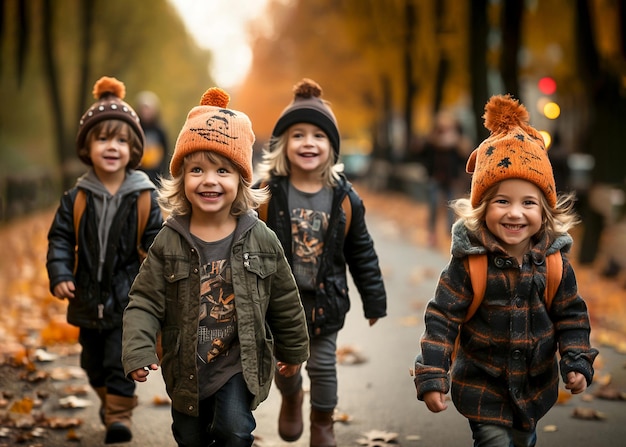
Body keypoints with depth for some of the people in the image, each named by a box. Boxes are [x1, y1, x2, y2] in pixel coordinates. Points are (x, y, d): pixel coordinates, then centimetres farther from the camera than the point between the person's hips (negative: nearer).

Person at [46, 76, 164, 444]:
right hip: (88, 299, 3)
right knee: (94, 361, 19)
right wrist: (59, 275, -13)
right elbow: (60, 238, -1)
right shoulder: (76, 199, -4)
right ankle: (109, 400, 41)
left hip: (128, 298, -3)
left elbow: (155, 244, -4)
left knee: (121, 359, -6)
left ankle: (120, 414, 5)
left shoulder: (144, 199, -8)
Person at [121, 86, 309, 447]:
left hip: (239, 363, -1)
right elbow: (145, 301, -9)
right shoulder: (169, 241, -9)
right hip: (187, 366, 2)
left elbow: (285, 302, 2)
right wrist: (138, 350, -23)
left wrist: (293, 351, 10)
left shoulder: (260, 239, -8)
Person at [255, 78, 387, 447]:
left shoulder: (345, 198, -8)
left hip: (325, 299, 0)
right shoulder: (267, 192, -13)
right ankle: (291, 398, 49)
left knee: (323, 365, 8)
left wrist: (374, 301, 4)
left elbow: (362, 253, 1)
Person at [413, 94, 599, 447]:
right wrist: (432, 377, -21)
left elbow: (571, 314, 1)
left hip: (537, 385, 4)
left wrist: (578, 362, -9)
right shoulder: (469, 262, -19)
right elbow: (442, 319, -17)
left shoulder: (554, 261, -9)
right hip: (484, 387, -4)